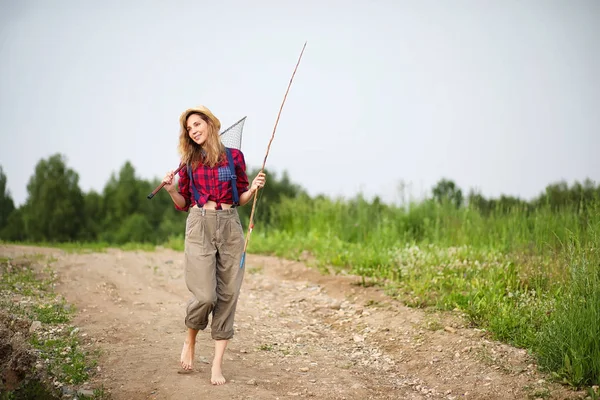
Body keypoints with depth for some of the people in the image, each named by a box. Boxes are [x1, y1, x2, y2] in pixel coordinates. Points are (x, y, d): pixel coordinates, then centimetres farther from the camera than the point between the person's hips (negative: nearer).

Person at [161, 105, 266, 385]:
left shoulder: (234, 156, 5)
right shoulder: (189, 162, 7)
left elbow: (242, 198, 12)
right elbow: (183, 204, 12)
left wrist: (254, 188, -8)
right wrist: (171, 189, -6)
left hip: (230, 227, 1)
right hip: (199, 227, -1)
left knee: (227, 295, -1)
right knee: (205, 296, -12)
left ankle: (217, 365, 7)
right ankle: (190, 340, 20)